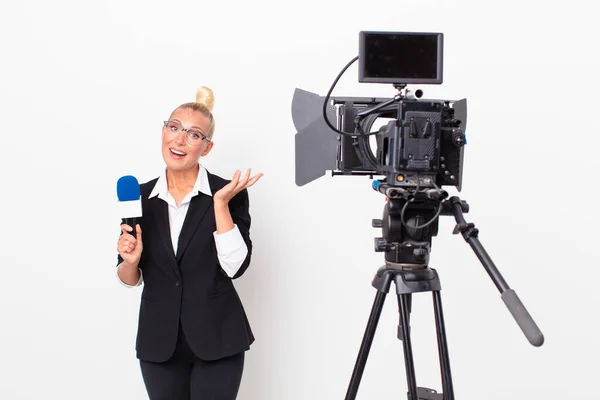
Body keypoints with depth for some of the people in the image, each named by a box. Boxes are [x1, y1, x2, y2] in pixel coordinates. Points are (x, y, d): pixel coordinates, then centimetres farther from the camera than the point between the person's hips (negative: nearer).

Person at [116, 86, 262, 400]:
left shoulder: (229, 193, -7)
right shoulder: (138, 196, 2)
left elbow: (235, 266, -17)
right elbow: (130, 279, 7)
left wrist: (220, 203, -20)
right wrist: (131, 260, -14)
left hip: (216, 342, -3)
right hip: (159, 344, 3)